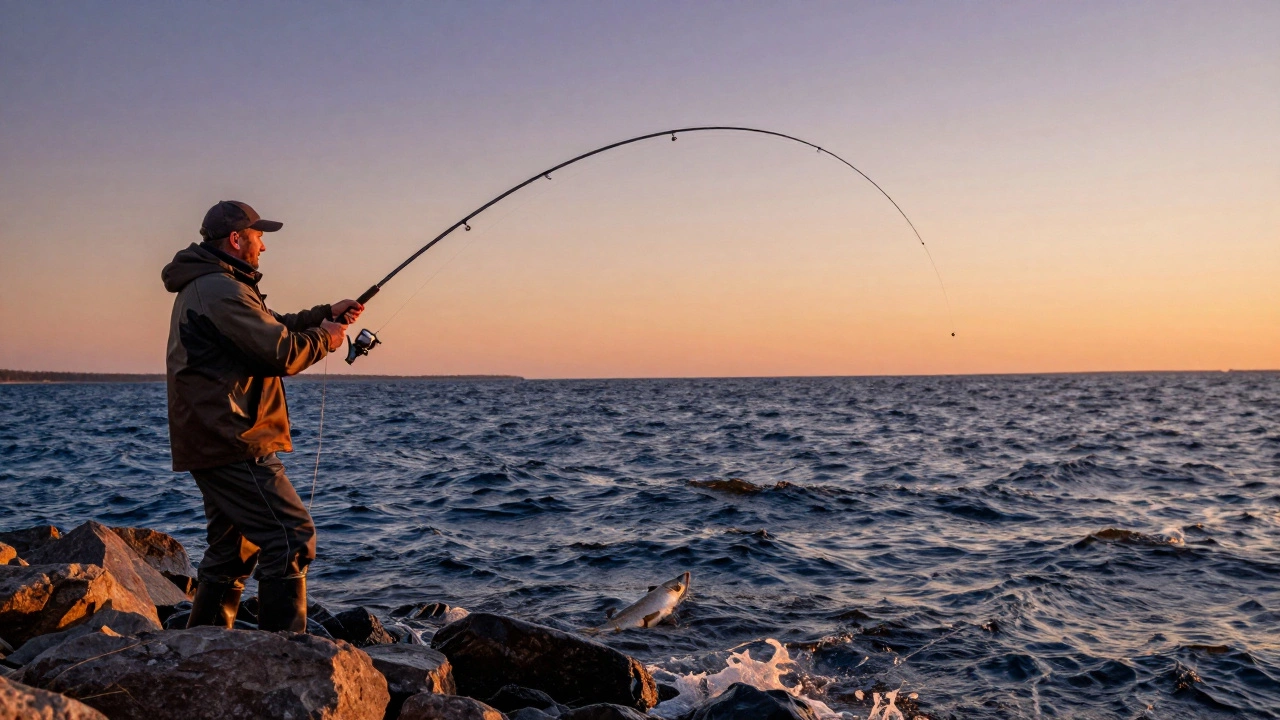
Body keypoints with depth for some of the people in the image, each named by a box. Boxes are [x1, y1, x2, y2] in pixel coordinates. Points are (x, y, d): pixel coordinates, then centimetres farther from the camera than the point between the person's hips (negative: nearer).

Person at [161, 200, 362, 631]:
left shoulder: (206, 287, 20)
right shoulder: (221, 289, -15)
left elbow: (270, 329, 27)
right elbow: (282, 353, -20)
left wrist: (325, 314, 18)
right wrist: (323, 338, -2)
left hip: (212, 443, 11)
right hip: (231, 442, -11)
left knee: (234, 546, 18)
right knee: (291, 538, -11)